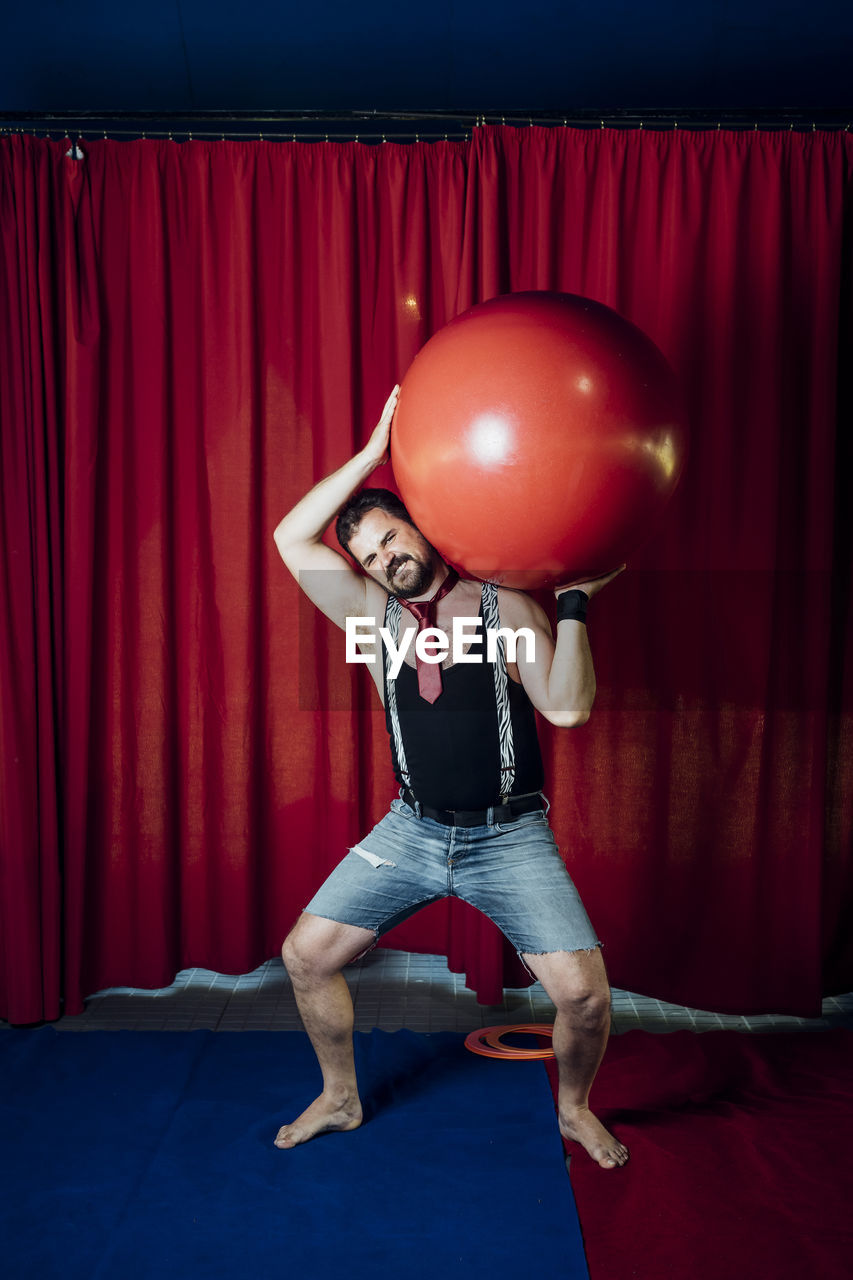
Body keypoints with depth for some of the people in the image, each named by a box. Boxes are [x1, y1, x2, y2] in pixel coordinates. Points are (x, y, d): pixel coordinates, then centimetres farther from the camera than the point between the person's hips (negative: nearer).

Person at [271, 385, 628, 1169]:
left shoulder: (506, 608, -4)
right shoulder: (373, 615, 3)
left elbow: (567, 707, -16)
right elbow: (291, 539, -9)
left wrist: (573, 603, -20)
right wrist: (373, 452, -12)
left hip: (510, 837, -2)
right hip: (412, 831, 3)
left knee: (584, 992, -13)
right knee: (305, 955, 1)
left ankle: (574, 1108, 21)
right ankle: (341, 1099, 28)